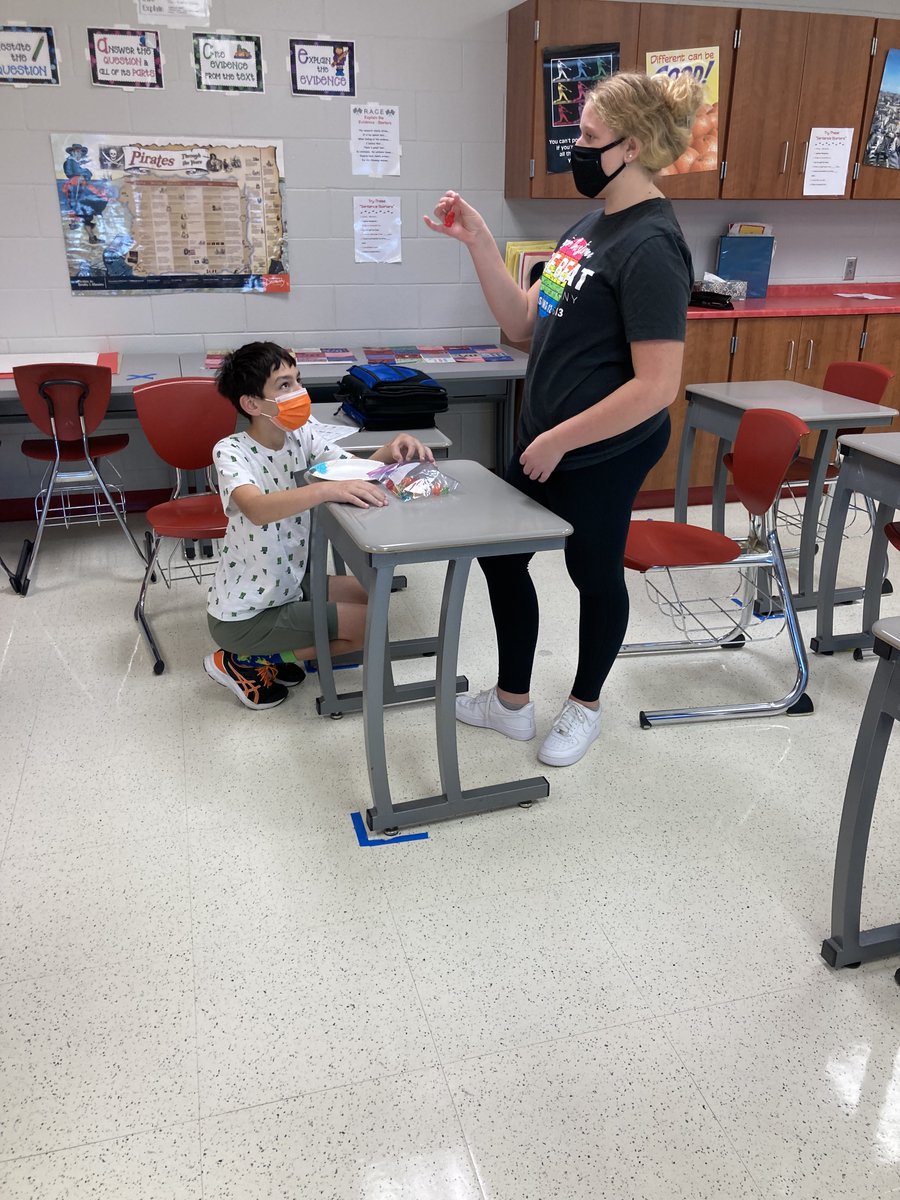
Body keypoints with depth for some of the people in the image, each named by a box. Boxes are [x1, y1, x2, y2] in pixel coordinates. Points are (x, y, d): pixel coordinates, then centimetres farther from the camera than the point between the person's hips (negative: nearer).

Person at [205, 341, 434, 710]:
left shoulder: (303, 434, -4)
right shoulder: (231, 451, -23)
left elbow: (357, 470, -8)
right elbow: (257, 509, -43)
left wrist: (391, 450, -28)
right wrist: (327, 489, -54)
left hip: (289, 586, 8)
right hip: (242, 616, -8)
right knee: (368, 624, -8)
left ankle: (267, 654, 12)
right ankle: (241, 663, 3)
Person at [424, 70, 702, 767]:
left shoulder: (650, 246, -21)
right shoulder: (594, 225, 8)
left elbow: (657, 385, -26)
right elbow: (524, 323, 8)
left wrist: (560, 439, -18)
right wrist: (479, 242, -2)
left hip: (603, 454, -9)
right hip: (545, 441, 10)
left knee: (594, 574, 11)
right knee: (501, 557, 16)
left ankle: (586, 707, 37)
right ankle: (513, 703, 34)